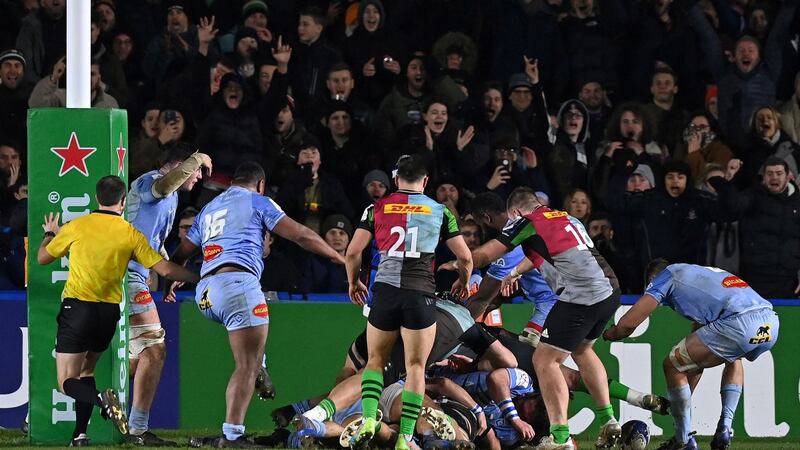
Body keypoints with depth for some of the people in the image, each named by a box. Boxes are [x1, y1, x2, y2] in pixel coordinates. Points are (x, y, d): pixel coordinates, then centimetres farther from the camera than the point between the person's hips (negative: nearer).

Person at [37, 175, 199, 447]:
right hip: (109, 312, 3)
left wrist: (49, 235, 31)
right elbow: (164, 269, -2)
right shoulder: (131, 234, 0)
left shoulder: (76, 227, -3)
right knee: (85, 371, 22)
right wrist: (198, 278, 14)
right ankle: (80, 435, 12)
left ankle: (101, 400, -33)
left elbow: (43, 258, 10)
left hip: (77, 307, -3)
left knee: (68, 382, -2)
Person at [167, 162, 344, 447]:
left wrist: (170, 283, 51)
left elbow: (181, 255, 32)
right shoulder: (256, 201, 9)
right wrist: (341, 258, 13)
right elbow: (300, 235, 5)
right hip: (237, 283, -7)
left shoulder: (208, 210, 26)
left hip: (205, 294, 7)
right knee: (247, 367, -10)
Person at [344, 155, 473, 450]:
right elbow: (465, 257, 9)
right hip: (421, 295, -1)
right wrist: (463, 285, 29)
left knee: (375, 361, 16)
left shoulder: (377, 208, 7)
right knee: (416, 367, 5)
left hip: (385, 291, 1)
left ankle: (368, 420, -3)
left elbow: (353, 252, 3)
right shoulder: (440, 211, 7)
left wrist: (353, 282, 22)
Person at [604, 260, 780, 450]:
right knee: (733, 358, 40)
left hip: (740, 325, -7)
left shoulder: (665, 276, 17)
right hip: (771, 321, 7)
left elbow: (627, 324, 8)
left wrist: (608, 334, 32)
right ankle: (725, 429, 27)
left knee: (673, 364, 9)